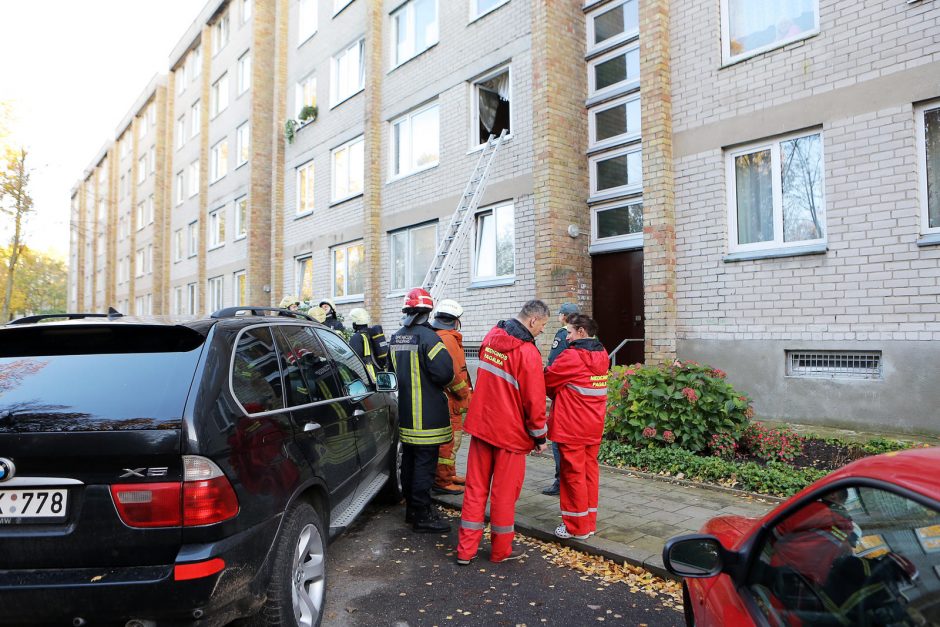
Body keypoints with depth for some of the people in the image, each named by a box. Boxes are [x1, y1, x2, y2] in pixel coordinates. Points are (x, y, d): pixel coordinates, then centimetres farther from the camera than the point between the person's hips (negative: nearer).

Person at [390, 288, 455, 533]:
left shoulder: (396, 338, 8)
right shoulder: (427, 336, -18)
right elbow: (445, 373, -22)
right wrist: (441, 383, -1)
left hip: (405, 412, 8)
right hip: (427, 415, -8)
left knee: (409, 460, 17)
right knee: (425, 463, -1)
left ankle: (412, 507, 29)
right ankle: (422, 515, 5)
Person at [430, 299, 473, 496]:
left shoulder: (436, 336, 14)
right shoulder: (448, 339, -18)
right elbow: (453, 373, -23)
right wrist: (465, 393, -11)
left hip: (442, 398, 10)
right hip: (450, 401, -10)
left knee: (449, 440, 21)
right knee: (448, 442, -1)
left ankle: (449, 474, 34)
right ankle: (443, 482, 8)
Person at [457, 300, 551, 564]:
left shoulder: (491, 337, 2)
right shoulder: (528, 352, -19)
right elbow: (534, 400, -15)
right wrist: (540, 436, -4)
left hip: (481, 424, 6)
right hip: (510, 432, -6)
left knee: (476, 487, 13)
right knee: (504, 492, 9)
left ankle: (466, 549, 20)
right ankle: (501, 550, 24)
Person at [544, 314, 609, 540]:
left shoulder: (571, 356, -17)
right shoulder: (602, 355, 8)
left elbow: (546, 380, -8)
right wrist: (560, 394, 7)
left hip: (572, 427, -8)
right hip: (594, 426, 8)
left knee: (573, 473, 3)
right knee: (589, 470, 14)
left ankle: (576, 527, 13)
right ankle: (589, 523, 24)